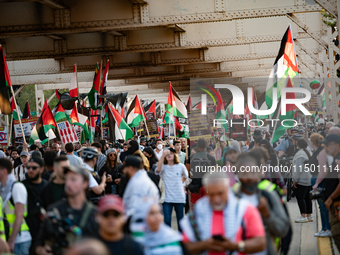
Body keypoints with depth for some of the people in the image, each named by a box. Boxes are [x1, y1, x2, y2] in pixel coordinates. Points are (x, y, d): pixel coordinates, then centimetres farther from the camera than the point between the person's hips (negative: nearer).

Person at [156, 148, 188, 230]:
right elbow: (158, 169, -27)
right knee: (167, 220, -7)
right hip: (167, 198, -1)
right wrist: (163, 155, -34)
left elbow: (186, 177, 20)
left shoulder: (181, 166, 1)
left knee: (180, 220, 9)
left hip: (179, 198, 1)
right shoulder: (163, 166, -2)